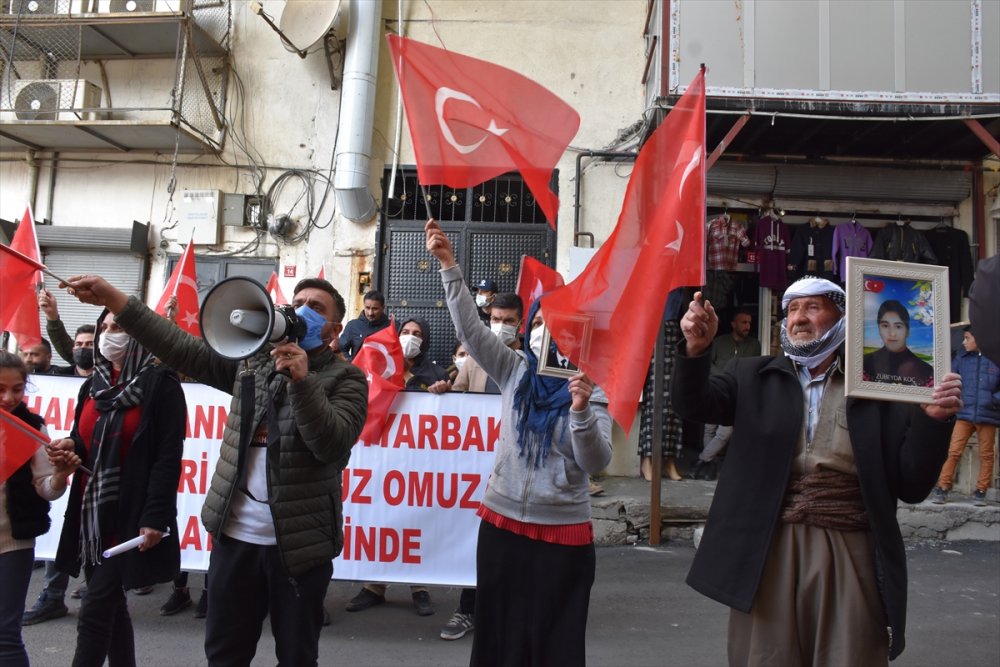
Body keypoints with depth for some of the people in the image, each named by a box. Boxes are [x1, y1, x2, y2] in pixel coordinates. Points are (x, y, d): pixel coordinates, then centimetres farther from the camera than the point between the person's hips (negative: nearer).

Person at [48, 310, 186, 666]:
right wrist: (71, 446, -3)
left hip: (130, 514, -7)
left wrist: (155, 517, -19)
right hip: (90, 510, 7)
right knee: (111, 606, 14)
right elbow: (86, 442, 21)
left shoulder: (160, 384, -9)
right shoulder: (92, 386, 13)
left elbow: (169, 456, -14)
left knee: (94, 611, -5)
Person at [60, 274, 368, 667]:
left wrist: (302, 379, -27)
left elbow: (333, 444, -18)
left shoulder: (346, 379, -4)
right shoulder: (253, 361, 9)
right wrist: (113, 300, -3)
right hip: (235, 534, 4)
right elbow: (185, 350, 3)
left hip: (299, 542, -4)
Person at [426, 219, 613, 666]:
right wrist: (449, 265, -14)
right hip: (502, 521, 3)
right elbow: (469, 328, -7)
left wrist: (581, 410, -30)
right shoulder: (515, 371, 2)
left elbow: (596, 463, -13)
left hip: (562, 532, -2)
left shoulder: (592, 387, -6)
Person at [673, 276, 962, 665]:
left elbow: (911, 486, 3)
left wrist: (934, 418, -11)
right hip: (768, 554, 1)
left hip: (849, 557, 0)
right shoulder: (754, 377, 7)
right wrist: (697, 348, -24)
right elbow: (693, 405, -7)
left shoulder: (878, 389, 4)